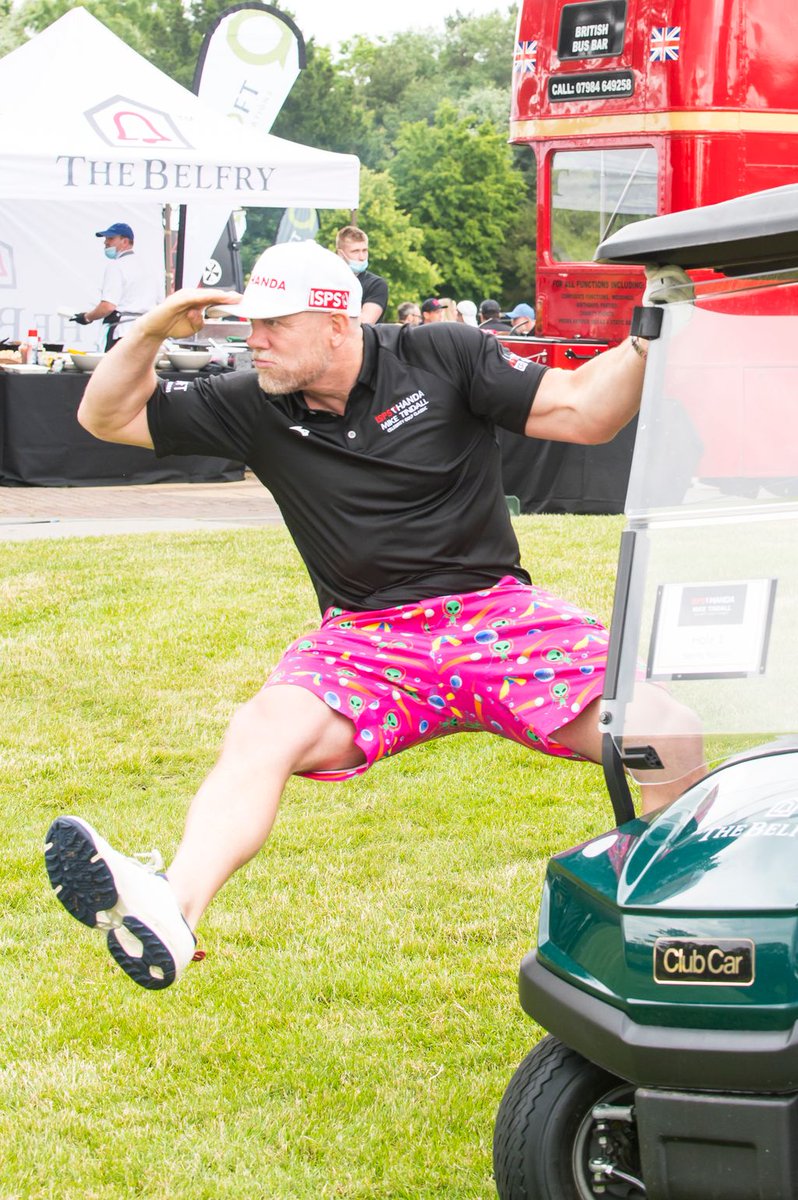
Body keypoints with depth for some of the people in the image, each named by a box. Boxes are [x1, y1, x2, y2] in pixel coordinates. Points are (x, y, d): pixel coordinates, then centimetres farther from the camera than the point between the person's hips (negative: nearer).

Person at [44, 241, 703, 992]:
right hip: (366, 642, 1)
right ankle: (168, 914, -53)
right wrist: (151, 332, -2)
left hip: (497, 614, -1)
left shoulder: (443, 358, 2)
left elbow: (583, 414, 1)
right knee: (261, 734, -31)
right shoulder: (253, 408, 9)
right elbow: (106, 417, 16)